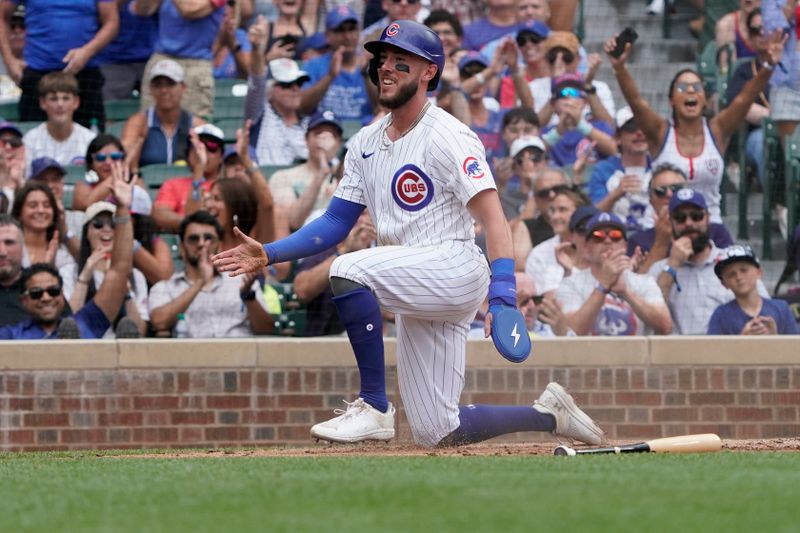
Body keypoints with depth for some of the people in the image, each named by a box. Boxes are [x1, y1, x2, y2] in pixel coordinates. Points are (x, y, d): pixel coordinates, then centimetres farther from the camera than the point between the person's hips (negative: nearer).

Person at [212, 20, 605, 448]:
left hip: (454, 267, -8)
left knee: (348, 271, -29)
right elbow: (335, 223, 15)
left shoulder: (447, 136, -10)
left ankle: (374, 408, -22)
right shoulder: (366, 143, 13)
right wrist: (268, 254, 1)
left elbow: (491, 216, -19)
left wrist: (503, 294, -31)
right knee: (437, 433, 3)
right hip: (416, 300, 8)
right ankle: (549, 415, 23)